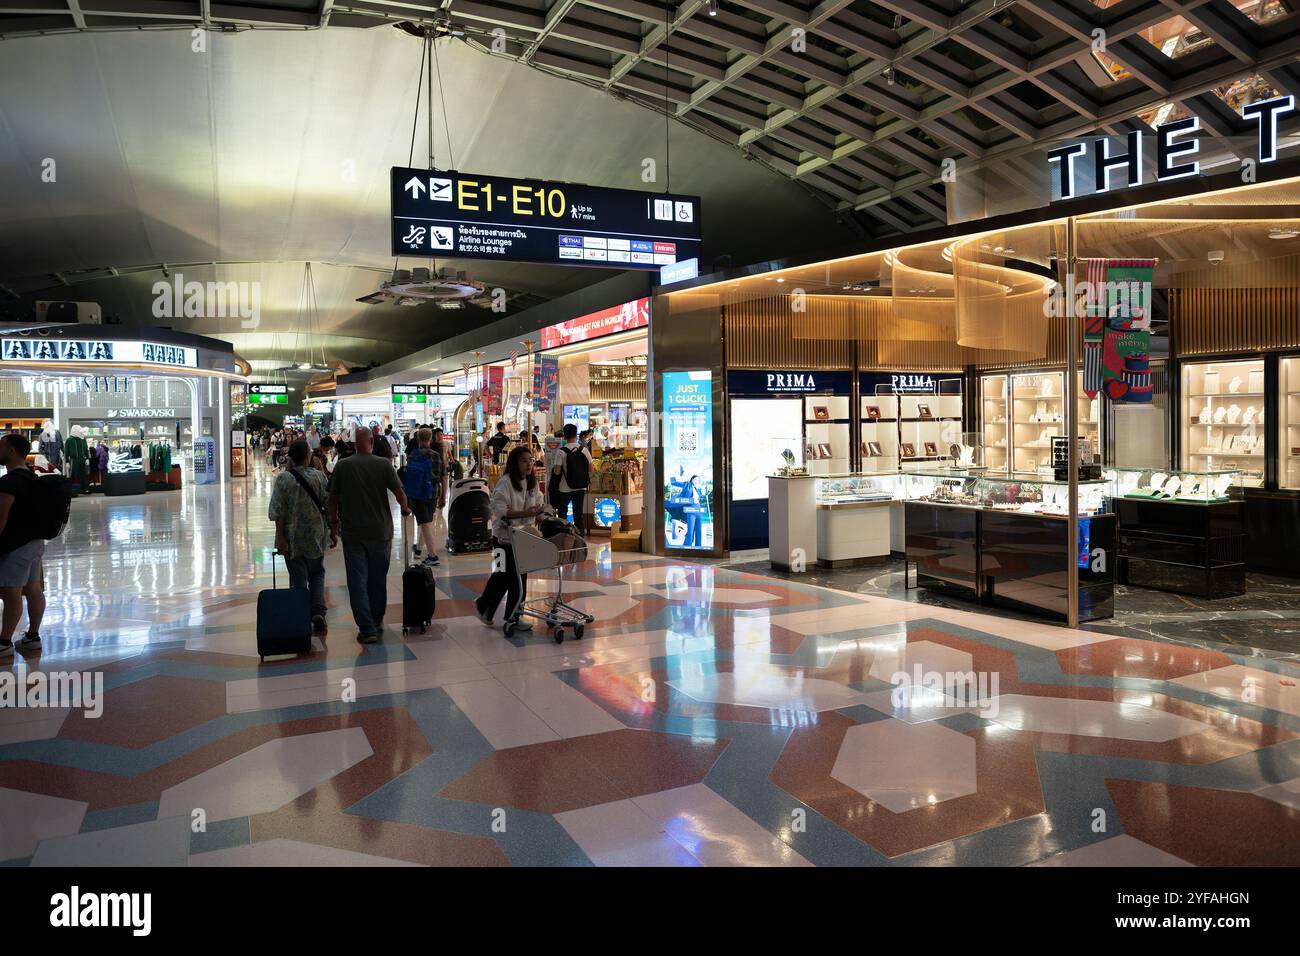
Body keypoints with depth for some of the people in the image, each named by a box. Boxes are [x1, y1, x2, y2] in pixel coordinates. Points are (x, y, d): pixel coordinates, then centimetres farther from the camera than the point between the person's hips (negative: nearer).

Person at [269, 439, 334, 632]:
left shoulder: (283, 479, -9)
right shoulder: (319, 476, -7)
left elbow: (278, 511, -12)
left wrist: (280, 537, -8)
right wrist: (333, 532, 6)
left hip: (292, 537, -1)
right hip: (316, 535, 1)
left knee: (298, 578, 8)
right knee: (317, 573, 17)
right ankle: (318, 611, 1)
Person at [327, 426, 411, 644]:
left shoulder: (342, 466, -3)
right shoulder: (383, 464, -5)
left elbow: (333, 498, 1)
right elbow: (399, 493, -6)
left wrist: (334, 521, 16)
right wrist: (405, 509, 15)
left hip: (352, 533, -1)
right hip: (381, 531, 1)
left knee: (357, 580, 1)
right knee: (378, 578, 16)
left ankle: (367, 629, -4)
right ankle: (377, 620, 31)